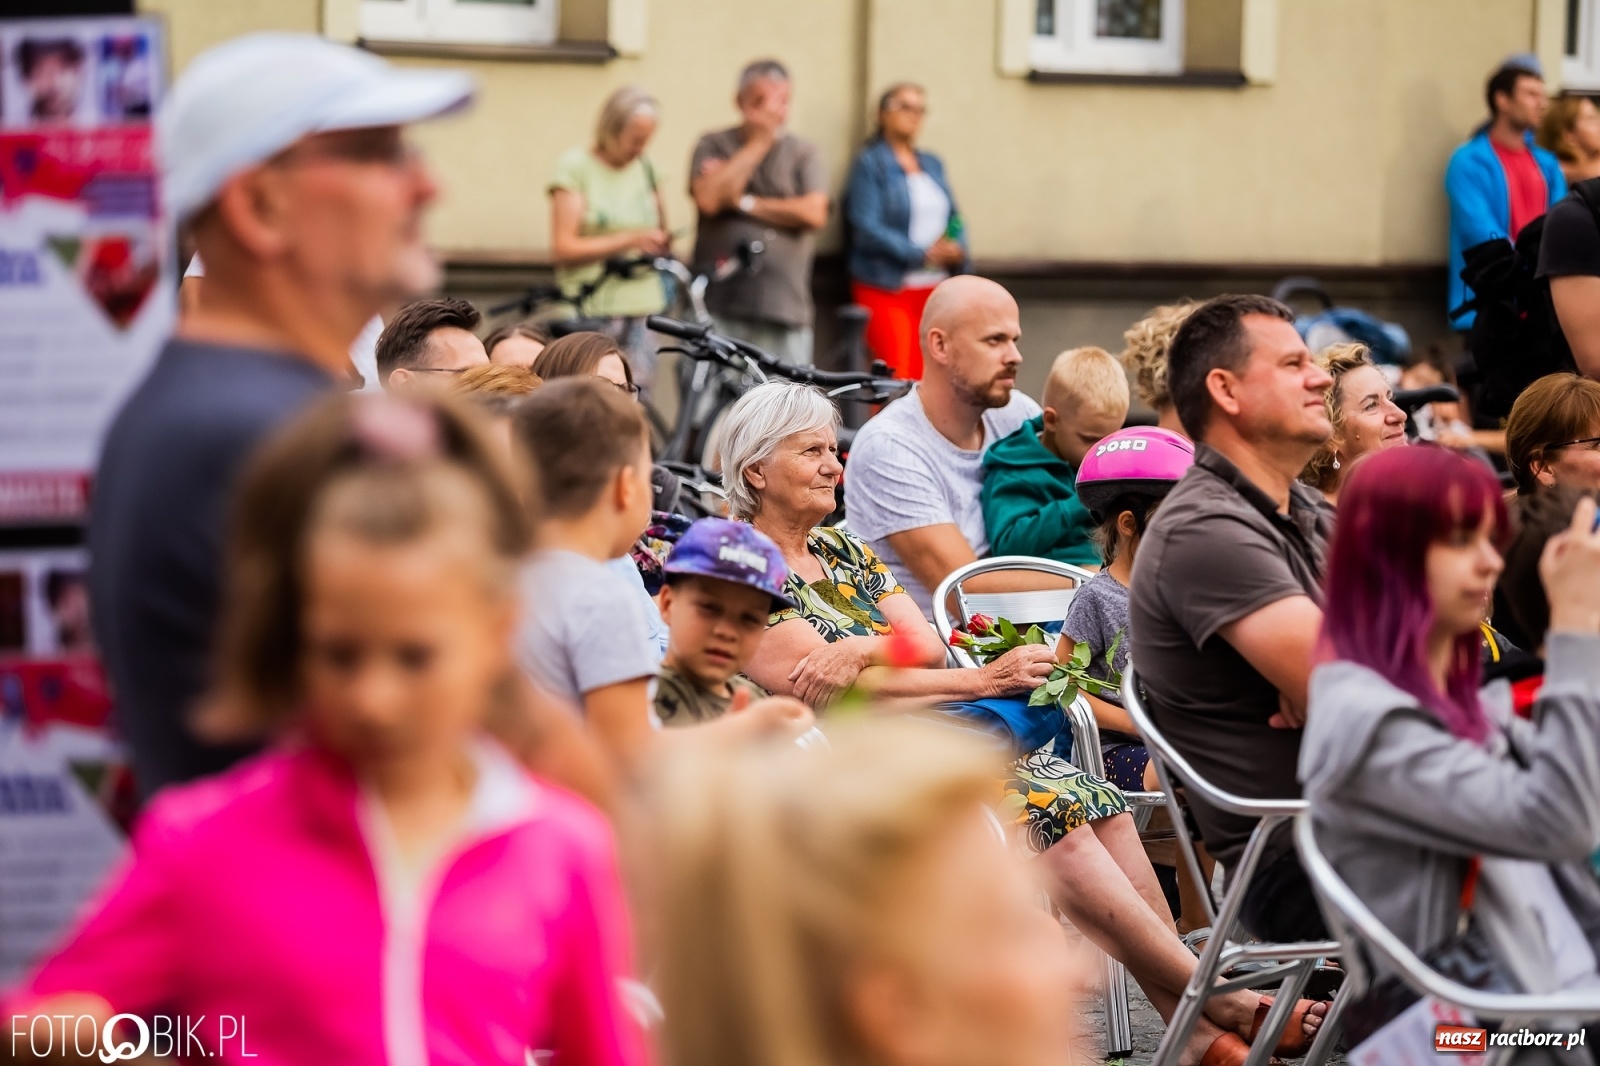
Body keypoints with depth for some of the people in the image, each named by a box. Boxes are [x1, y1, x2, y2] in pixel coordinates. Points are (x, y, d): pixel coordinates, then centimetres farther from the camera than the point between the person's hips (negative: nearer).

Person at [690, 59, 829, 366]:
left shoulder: (804, 153, 11)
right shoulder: (714, 145, 10)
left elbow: (814, 213, -5)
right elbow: (708, 199, -8)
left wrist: (743, 202, -3)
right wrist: (756, 144, -3)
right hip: (718, 308, -1)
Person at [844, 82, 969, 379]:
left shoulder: (932, 164, 17)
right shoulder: (870, 163, -2)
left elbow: (954, 219, 18)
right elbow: (867, 229, -11)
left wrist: (955, 251, -5)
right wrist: (923, 254, -16)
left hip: (933, 287, 6)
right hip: (886, 287, -6)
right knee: (896, 378, -14)